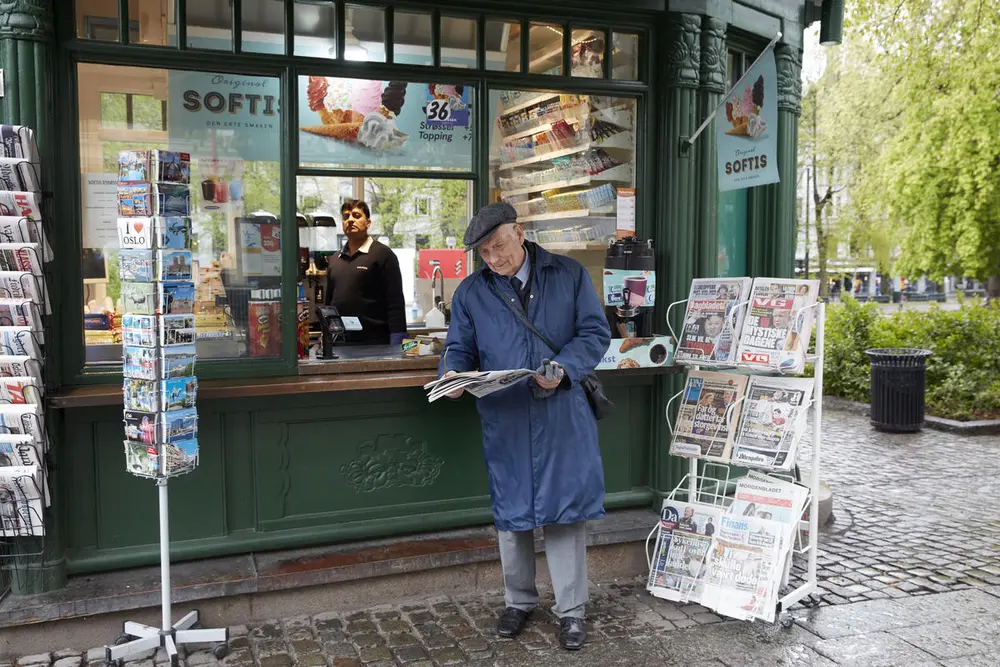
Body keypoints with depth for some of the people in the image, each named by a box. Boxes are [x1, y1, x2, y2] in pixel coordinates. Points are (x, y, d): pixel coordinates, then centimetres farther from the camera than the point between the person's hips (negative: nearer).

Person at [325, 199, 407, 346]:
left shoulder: (383, 254, -2)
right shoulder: (335, 259, 17)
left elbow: (395, 303, -8)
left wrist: (396, 345, -16)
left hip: (374, 342, -5)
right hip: (338, 343, 5)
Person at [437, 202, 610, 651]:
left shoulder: (569, 276, 3)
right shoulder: (470, 292, 6)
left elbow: (595, 332, 1)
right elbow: (460, 348, 8)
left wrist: (564, 369, -16)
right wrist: (452, 374, -16)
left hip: (563, 416, -2)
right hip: (504, 421, 2)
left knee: (566, 510, 2)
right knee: (511, 512, 12)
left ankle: (571, 610, 17)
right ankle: (519, 601, 31)